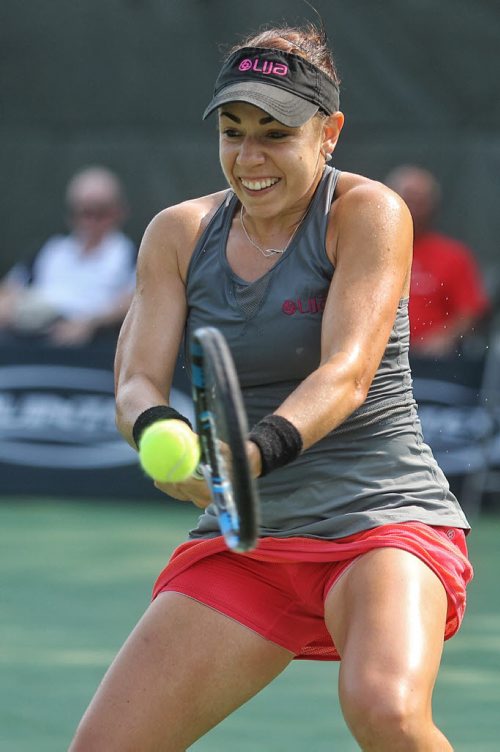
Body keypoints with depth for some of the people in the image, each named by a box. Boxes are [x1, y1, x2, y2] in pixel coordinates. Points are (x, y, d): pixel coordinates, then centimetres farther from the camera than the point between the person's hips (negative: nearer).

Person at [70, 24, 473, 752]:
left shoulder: (369, 214, -8)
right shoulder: (179, 234, 6)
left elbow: (348, 372, -21)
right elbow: (136, 384, -4)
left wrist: (256, 453, -40)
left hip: (382, 520, -5)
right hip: (242, 542, 5)